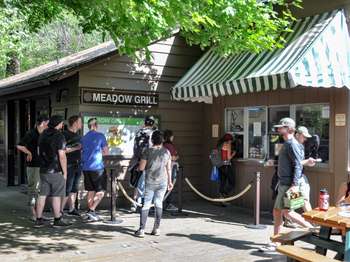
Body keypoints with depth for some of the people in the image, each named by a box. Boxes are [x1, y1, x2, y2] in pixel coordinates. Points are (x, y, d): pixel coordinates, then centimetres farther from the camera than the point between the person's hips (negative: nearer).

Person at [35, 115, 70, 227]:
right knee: (56, 196, 2)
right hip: (56, 171, -7)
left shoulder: (43, 135, 10)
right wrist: (65, 172, -10)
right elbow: (62, 156, -17)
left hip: (43, 170, 7)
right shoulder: (59, 136, -13)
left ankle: (39, 219, 11)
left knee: (42, 195, 9)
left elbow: (40, 152, 17)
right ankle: (57, 220, 9)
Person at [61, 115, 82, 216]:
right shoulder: (65, 134, -10)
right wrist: (75, 148, -20)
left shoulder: (77, 135, 16)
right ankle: (60, 210, 0)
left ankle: (71, 209, 20)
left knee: (74, 188, 12)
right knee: (67, 189, -7)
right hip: (69, 165, -8)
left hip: (77, 165, 8)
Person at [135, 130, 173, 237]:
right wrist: (169, 181, 15)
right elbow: (169, 168, 5)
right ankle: (156, 229, 15)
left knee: (146, 204, 2)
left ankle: (141, 230, 1)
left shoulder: (147, 151, -8)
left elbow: (141, 168, -7)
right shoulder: (166, 152, 1)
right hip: (162, 181, 2)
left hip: (150, 182, -2)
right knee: (159, 203, 12)